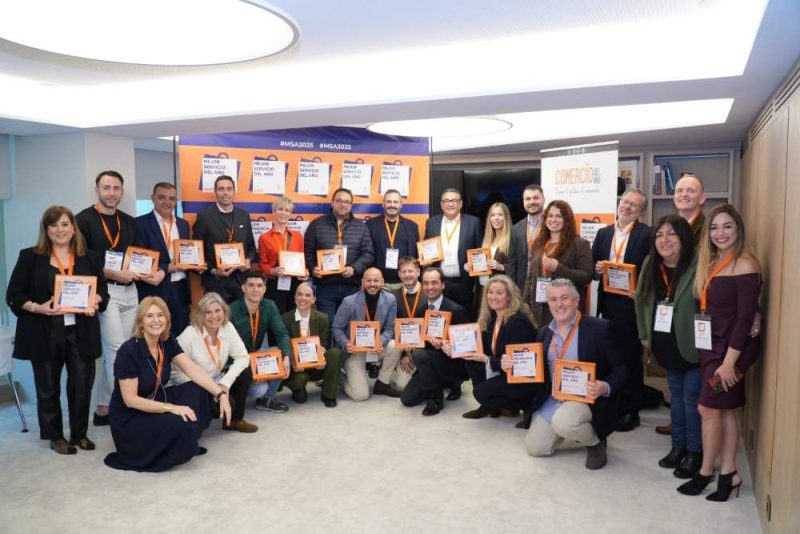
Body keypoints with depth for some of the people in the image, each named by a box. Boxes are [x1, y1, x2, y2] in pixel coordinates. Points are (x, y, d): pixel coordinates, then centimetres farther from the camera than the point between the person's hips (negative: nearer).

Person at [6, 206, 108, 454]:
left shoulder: (90, 257, 7)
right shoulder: (30, 257, 0)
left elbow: (102, 291, 11)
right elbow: (13, 296, 0)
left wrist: (95, 303, -11)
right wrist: (38, 308, -17)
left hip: (81, 333, 2)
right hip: (45, 334, -1)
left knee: (82, 385, 4)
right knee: (48, 388, 9)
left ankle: (79, 433, 24)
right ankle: (55, 436, 26)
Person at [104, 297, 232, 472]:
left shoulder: (168, 342, -5)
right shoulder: (128, 351, -24)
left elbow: (193, 370, -13)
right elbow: (130, 400, -23)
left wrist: (221, 394, -24)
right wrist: (171, 408, -27)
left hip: (155, 401, 7)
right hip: (129, 417, -7)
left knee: (197, 390, -13)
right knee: (181, 425, -28)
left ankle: (186, 442, 6)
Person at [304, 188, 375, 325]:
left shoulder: (361, 226, 10)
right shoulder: (317, 224, 7)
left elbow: (368, 254, 5)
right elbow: (307, 251, 7)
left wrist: (354, 268, -11)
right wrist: (313, 268, -11)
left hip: (352, 287, 1)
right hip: (325, 287, -1)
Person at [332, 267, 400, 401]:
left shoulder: (390, 300, -11)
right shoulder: (349, 302, -18)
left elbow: (389, 329, -6)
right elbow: (337, 328, -7)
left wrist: (381, 342, -27)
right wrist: (346, 344, -26)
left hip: (376, 348, 4)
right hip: (354, 351, -3)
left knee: (394, 346, -29)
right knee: (360, 395, -15)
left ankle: (382, 384, -3)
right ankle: (342, 376, 21)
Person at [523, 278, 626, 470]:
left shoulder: (599, 328, -10)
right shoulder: (544, 333, 7)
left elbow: (620, 368, -9)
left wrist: (606, 388, -29)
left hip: (587, 399, -6)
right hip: (552, 400, 6)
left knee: (563, 422, -34)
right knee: (534, 447, 0)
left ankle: (595, 441, 0)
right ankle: (572, 429, 26)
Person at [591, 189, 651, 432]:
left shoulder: (647, 234, -5)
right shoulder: (603, 233, 11)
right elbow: (592, 265, 14)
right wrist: (596, 268, -8)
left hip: (632, 303, -4)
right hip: (608, 302, 5)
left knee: (630, 357, 6)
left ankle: (630, 410, 18)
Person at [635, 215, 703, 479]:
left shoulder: (699, 267, -20)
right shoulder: (650, 266, 1)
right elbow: (641, 299, 14)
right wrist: (645, 334, 14)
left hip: (692, 347, -6)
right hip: (666, 346, 6)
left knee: (692, 399, 4)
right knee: (676, 396, 18)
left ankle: (695, 452, 22)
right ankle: (678, 446, 33)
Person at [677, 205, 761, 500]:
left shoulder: (744, 265, -17)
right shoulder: (712, 263, 7)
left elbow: (745, 318, -19)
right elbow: (708, 308, 9)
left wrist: (729, 361, -19)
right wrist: (708, 350, 4)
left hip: (732, 348, -7)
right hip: (712, 345, 8)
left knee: (708, 408, -1)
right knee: (724, 409, 12)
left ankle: (706, 472, 16)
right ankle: (728, 473, 21)